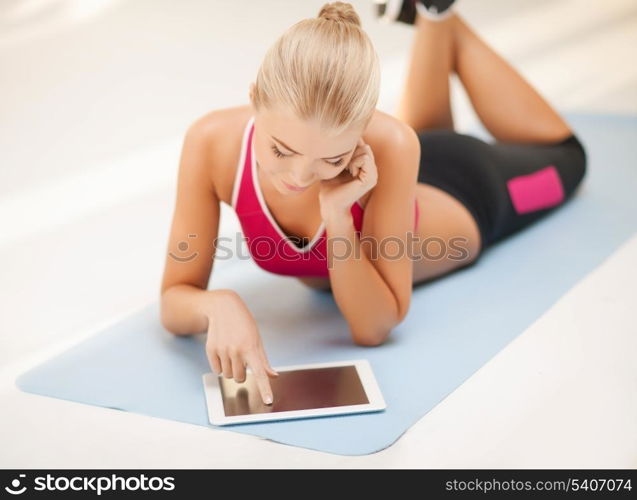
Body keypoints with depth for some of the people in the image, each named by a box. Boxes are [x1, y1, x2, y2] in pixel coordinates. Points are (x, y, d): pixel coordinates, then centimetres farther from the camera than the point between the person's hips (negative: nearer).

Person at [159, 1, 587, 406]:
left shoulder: (387, 149, -46)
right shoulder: (213, 142, -40)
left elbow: (375, 328, -39)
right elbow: (175, 300, -32)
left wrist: (337, 216, -53)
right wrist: (219, 304, -54)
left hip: (462, 199, -2)